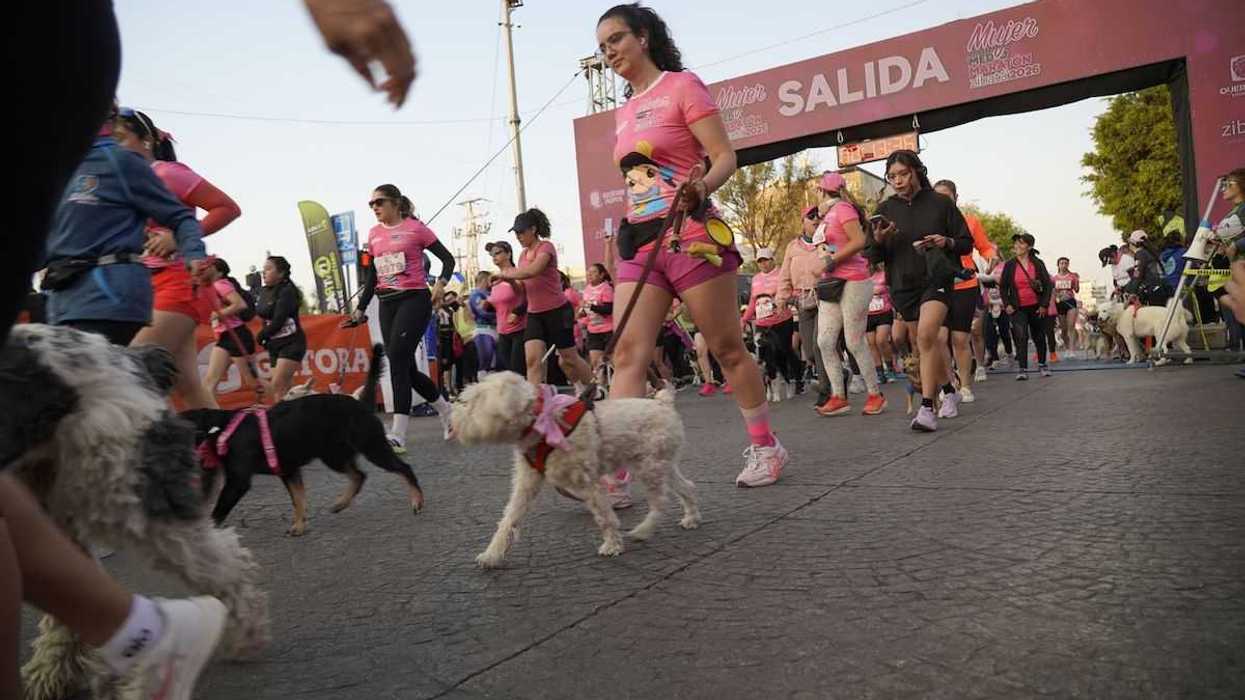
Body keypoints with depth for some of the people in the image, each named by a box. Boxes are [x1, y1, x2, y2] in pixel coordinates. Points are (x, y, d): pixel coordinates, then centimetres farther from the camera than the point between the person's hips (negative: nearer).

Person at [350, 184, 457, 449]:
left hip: (414, 299, -6)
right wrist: (361, 308, 16)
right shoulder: (374, 234, 14)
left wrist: (441, 282, -19)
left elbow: (447, 259, -1)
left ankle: (398, 434, -17)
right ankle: (445, 409, 29)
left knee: (397, 360, -17)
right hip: (387, 304, 6)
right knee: (407, 368, 6)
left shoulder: (415, 228, -2)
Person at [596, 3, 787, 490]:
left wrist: (700, 188, -29)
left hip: (689, 235, -6)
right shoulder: (625, 112, 19)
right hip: (640, 241, 6)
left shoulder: (681, 86, -1)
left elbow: (725, 157, -9)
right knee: (628, 354, -8)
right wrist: (631, 230, 17)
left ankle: (765, 447, 20)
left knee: (727, 349, 3)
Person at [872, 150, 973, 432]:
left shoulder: (940, 203, 0)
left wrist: (946, 242, -15)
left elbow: (967, 242, 6)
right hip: (903, 284, 4)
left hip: (936, 278, -4)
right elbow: (877, 257, 8)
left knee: (926, 334, -25)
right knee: (928, 343, 13)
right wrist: (879, 240, -14)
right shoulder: (885, 209, 6)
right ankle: (950, 392, 37)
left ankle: (927, 408, -24)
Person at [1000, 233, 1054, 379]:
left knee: (1039, 336, 14)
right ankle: (1023, 369, -15)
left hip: (1036, 307, 1)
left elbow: (1047, 284, 2)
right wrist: (1007, 304, -5)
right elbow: (1003, 287, 5)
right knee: (1021, 337, -16)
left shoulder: (1038, 263, -2)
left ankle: (1042, 364, 32)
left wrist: (1044, 304, -5)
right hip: (1018, 308, -1)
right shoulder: (1010, 265, -2)